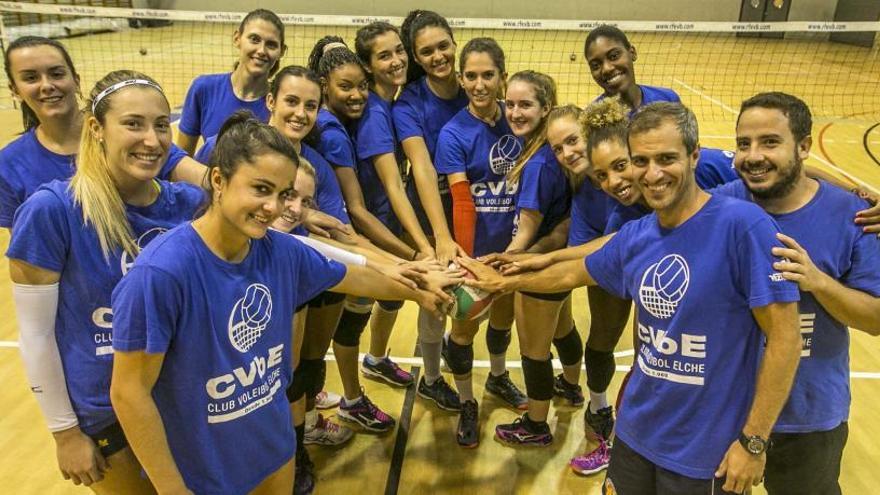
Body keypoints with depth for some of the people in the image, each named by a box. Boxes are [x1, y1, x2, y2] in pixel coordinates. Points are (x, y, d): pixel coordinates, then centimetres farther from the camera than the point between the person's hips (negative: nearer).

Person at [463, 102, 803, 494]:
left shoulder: (743, 225, -21)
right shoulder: (634, 237, -2)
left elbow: (784, 338, -19)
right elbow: (573, 274, 16)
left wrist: (753, 441, -17)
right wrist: (504, 282, 26)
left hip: (706, 452, -5)